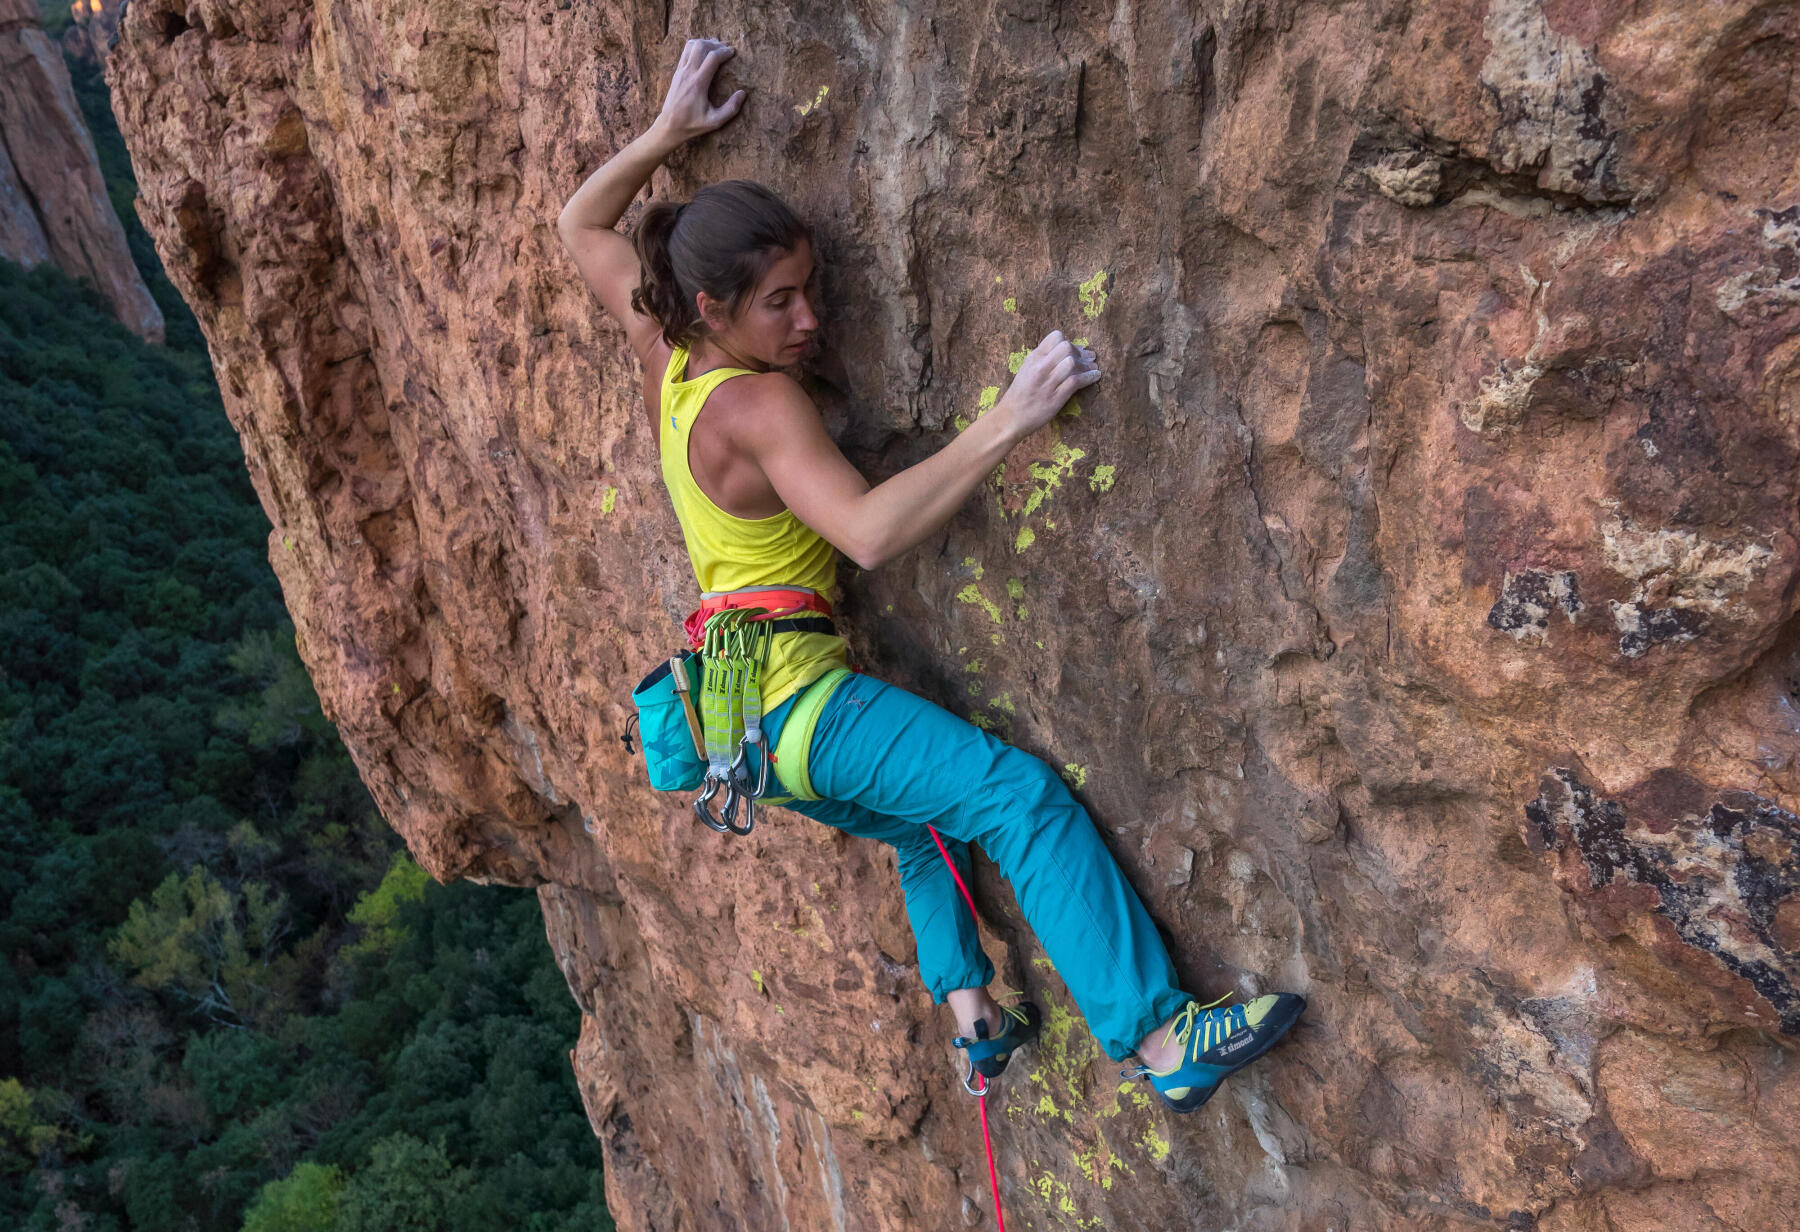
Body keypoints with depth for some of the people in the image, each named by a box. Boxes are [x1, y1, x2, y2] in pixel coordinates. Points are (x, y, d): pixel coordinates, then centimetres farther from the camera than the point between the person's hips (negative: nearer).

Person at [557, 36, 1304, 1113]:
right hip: (795, 691, -10)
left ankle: (969, 1006, 27)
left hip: (739, 704, 10)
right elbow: (868, 531, -35)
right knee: (1023, 794, -17)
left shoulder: (665, 355, 6)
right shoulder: (754, 402, -20)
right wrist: (1006, 423, -36)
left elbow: (582, 225, 20)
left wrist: (670, 131, 13)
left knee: (924, 820, 30)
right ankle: (1161, 1039, -16)